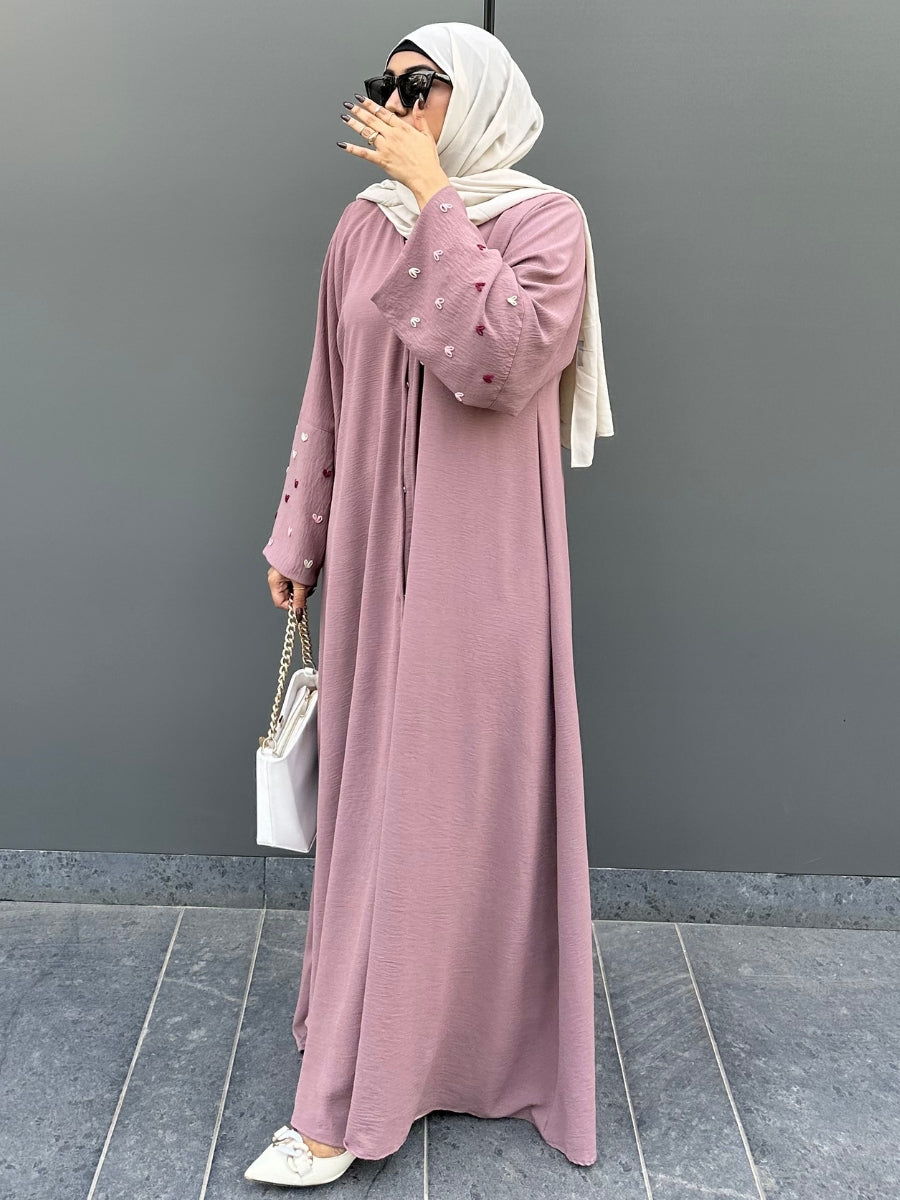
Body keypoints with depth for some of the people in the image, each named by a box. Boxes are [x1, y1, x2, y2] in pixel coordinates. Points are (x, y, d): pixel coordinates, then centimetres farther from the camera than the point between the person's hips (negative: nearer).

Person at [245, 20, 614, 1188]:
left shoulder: (545, 220, -5)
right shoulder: (364, 226, 10)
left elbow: (502, 359, -23)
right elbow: (327, 396, 13)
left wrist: (433, 195, -18)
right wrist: (298, 535, 12)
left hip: (477, 566, -5)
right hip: (375, 559, 6)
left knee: (446, 805, -1)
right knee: (372, 795, 11)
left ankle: (350, 1103, 9)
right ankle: (389, 1036, 30)